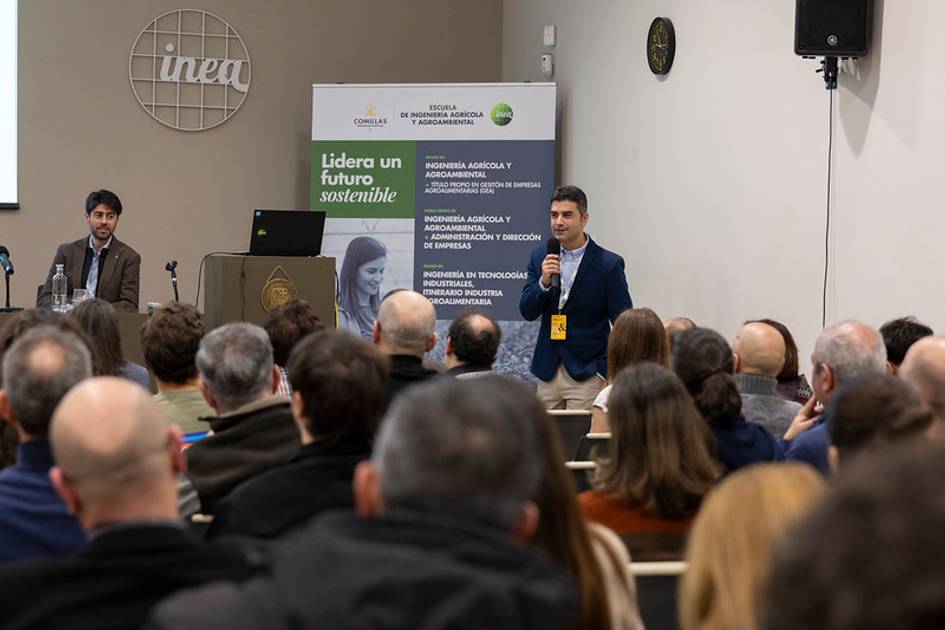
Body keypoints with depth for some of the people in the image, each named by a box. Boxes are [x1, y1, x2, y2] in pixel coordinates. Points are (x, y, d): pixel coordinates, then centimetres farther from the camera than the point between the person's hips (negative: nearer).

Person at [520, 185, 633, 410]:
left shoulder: (609, 264, -7)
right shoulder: (540, 256, 7)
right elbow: (527, 312, 5)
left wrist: (606, 373, -8)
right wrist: (544, 281, -14)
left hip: (587, 374, -4)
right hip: (547, 371, 4)